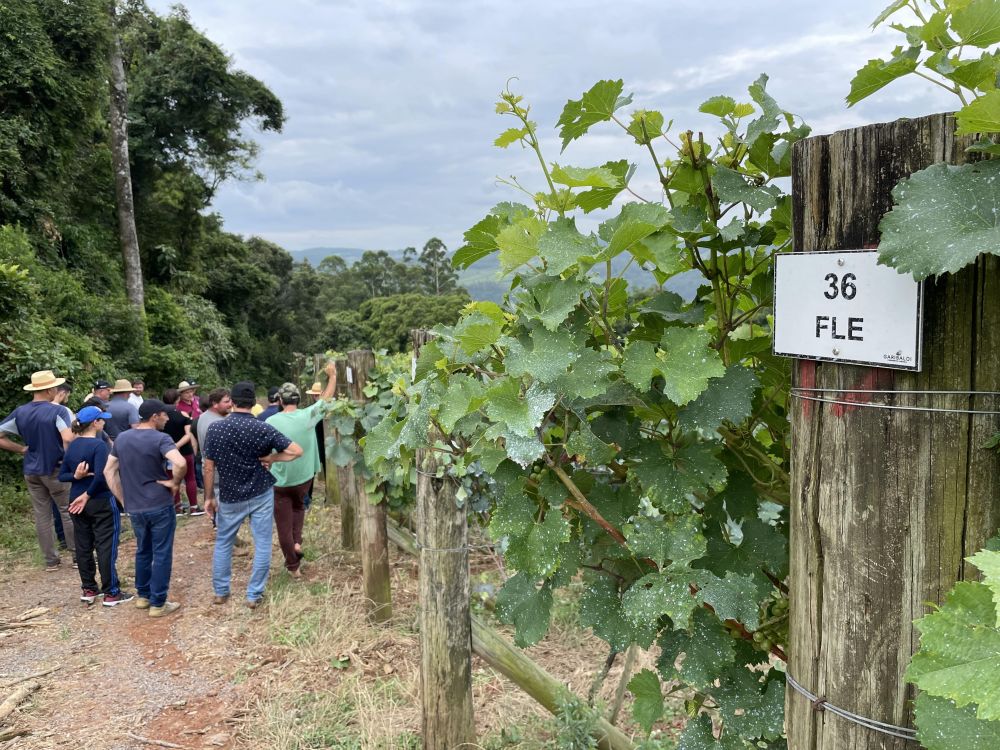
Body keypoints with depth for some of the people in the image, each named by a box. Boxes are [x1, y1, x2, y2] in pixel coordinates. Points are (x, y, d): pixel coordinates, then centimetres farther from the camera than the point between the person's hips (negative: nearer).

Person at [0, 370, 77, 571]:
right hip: (55, 470, -5)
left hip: (31, 471, 5)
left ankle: (51, 560, 18)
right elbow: (68, 439, -29)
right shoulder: (58, 411, -16)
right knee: (68, 513, 7)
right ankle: (77, 556, 14)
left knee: (42, 516, 10)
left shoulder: (19, 412, 2)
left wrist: (21, 449, 6)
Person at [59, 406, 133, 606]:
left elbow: (62, 476, 7)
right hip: (101, 502, -7)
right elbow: (100, 476, -26)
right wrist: (88, 495, -12)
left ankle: (89, 589, 24)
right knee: (106, 547, 0)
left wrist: (76, 476, -10)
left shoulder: (72, 446, 6)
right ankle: (111, 593, 5)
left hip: (77, 501, 7)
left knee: (83, 546, 14)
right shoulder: (98, 445, -17)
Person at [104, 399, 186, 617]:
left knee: (143, 551, 22)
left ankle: (143, 595, 32)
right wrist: (175, 482, -14)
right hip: (160, 506, -6)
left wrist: (123, 498, 10)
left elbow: (109, 471, 8)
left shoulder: (121, 438, 5)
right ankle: (158, 603, 10)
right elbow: (180, 463, -33)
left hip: (134, 507, 6)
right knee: (161, 554, 4)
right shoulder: (160, 439, -16)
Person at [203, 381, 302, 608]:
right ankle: (254, 595, 14)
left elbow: (209, 468, -6)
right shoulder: (263, 429, -14)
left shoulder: (215, 429, -10)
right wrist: (271, 458, -7)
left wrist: (209, 497, 3)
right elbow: (297, 451, -17)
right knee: (262, 545, 9)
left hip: (229, 497, 2)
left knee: (223, 543, 21)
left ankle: (220, 592, 29)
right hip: (261, 495, -2)